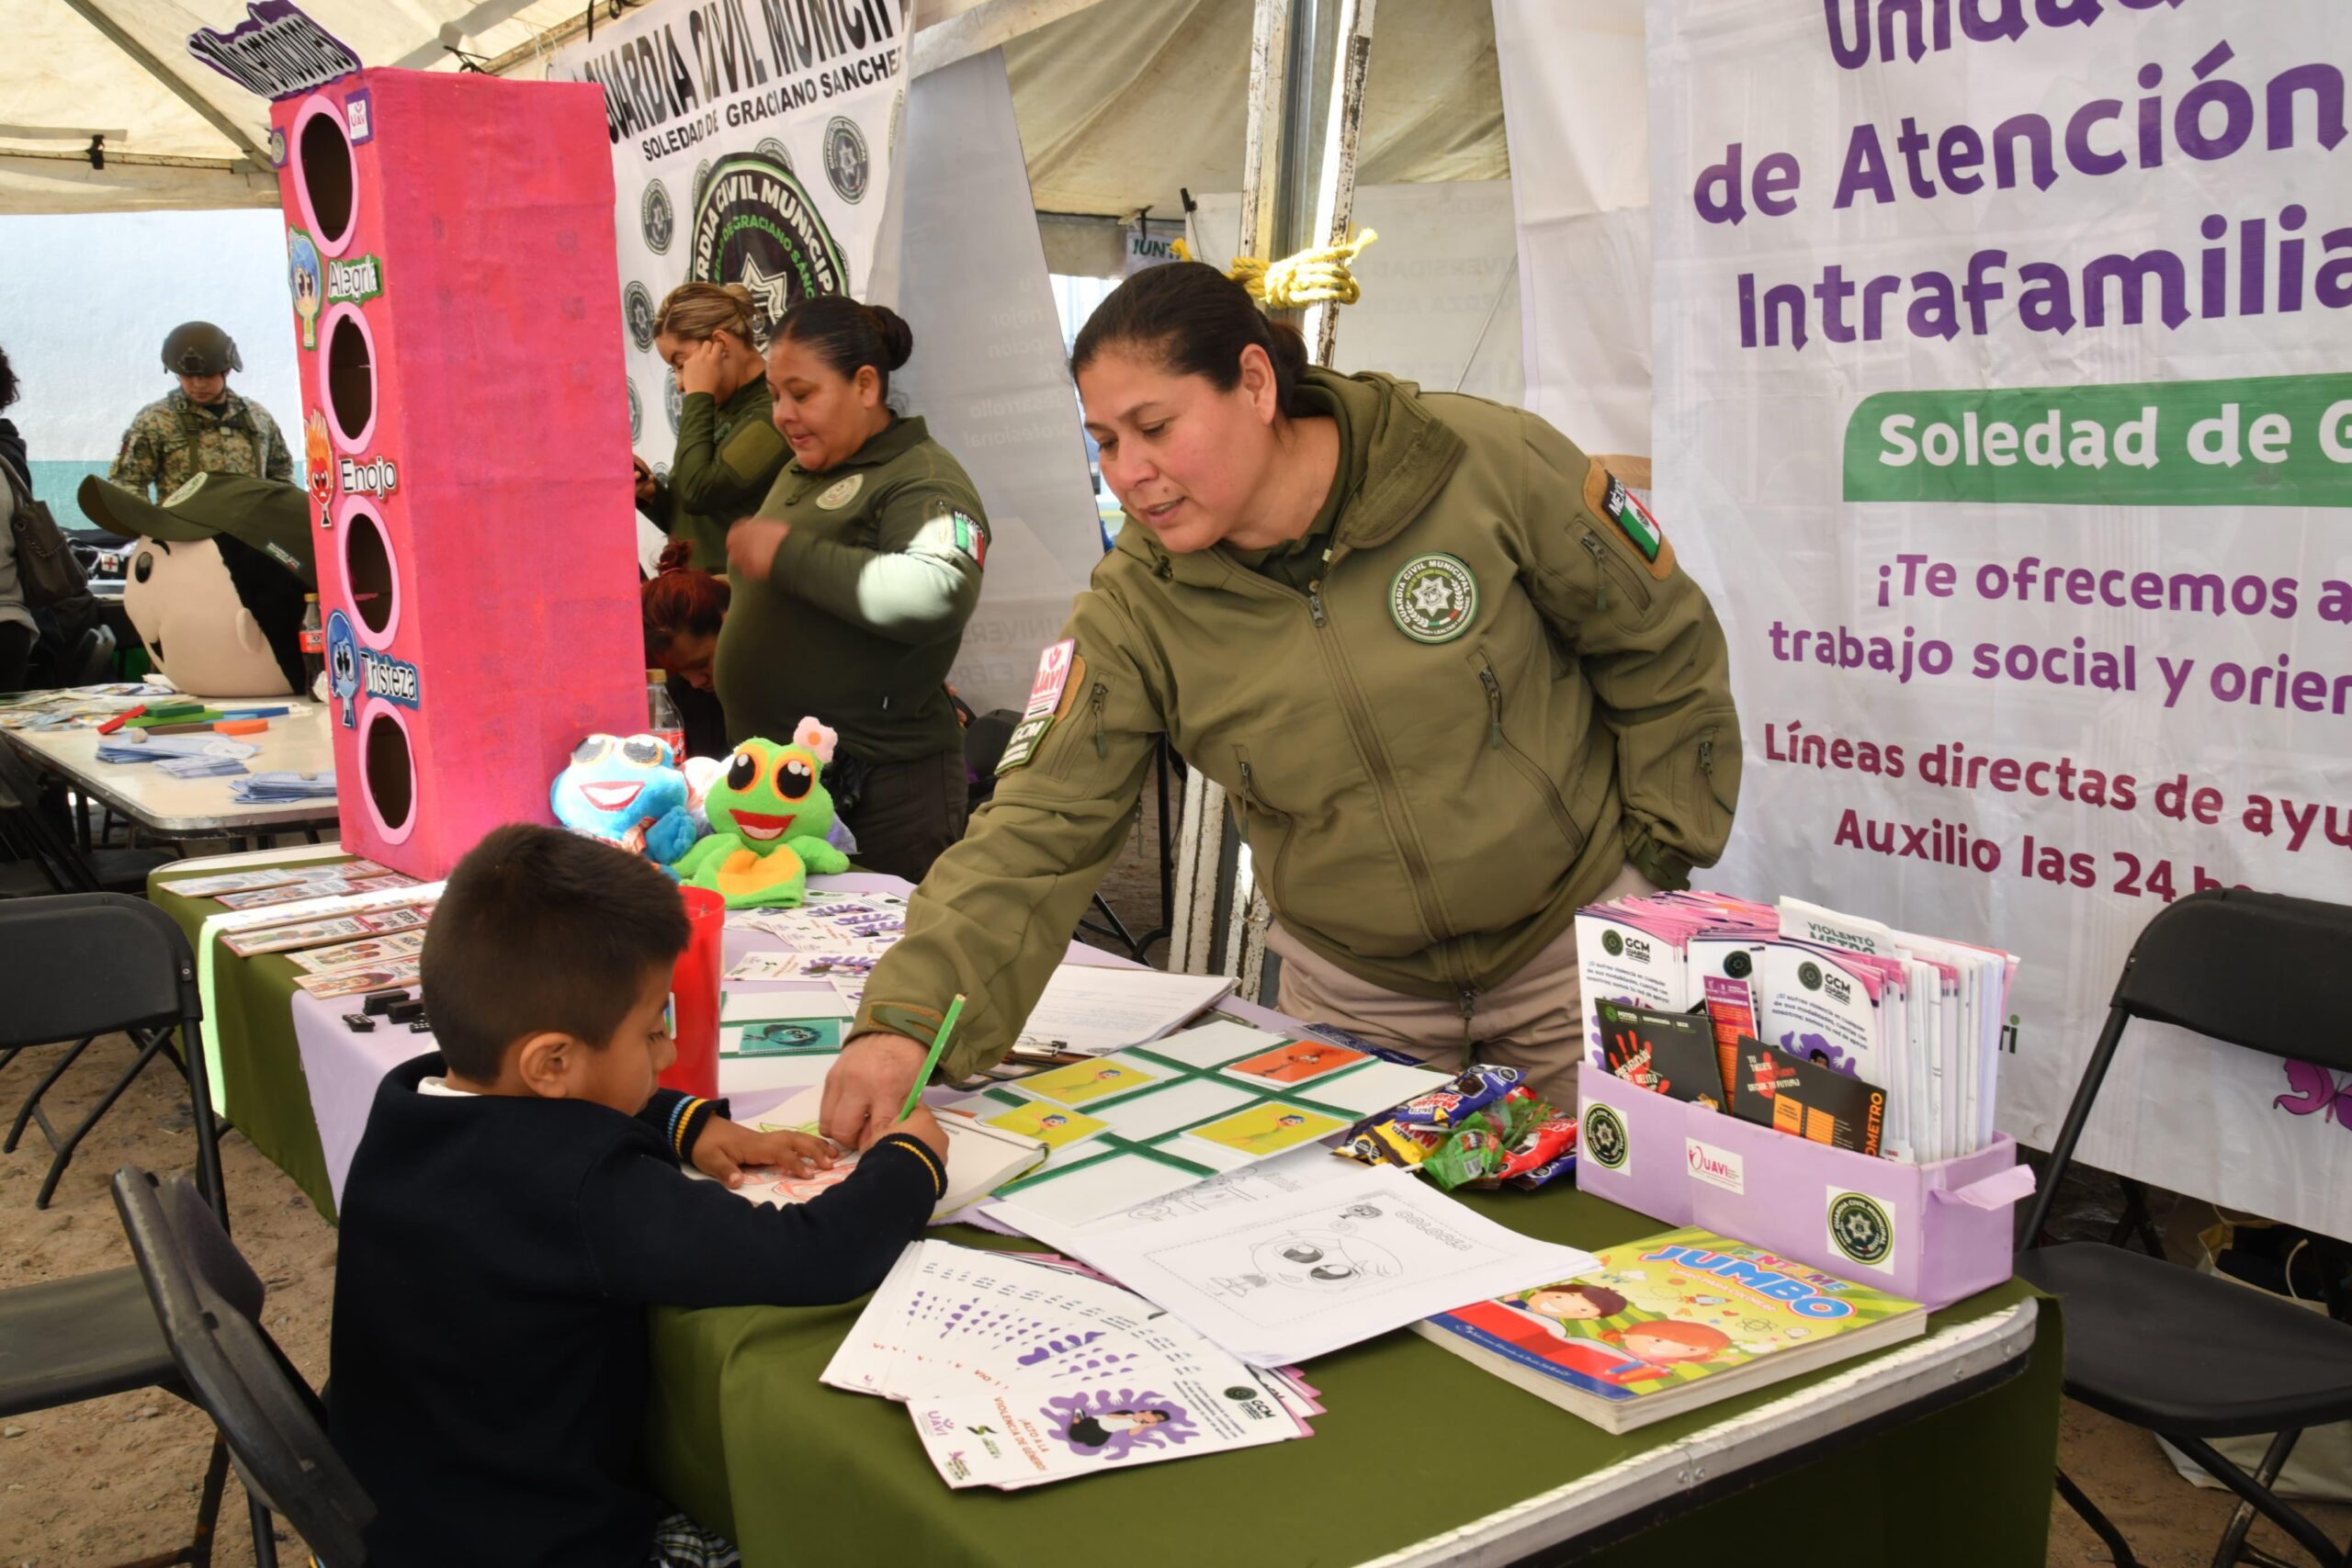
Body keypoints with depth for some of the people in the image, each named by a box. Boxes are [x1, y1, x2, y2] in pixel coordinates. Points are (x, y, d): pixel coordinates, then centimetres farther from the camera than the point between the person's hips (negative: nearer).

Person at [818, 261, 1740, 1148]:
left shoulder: (1488, 464, -18)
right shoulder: (1135, 609, -13)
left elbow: (1665, 647, -5)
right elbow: (1039, 832, -19)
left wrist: (1661, 854, -4)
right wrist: (907, 1020, -32)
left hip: (1577, 943, -1)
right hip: (1351, 984, 2)